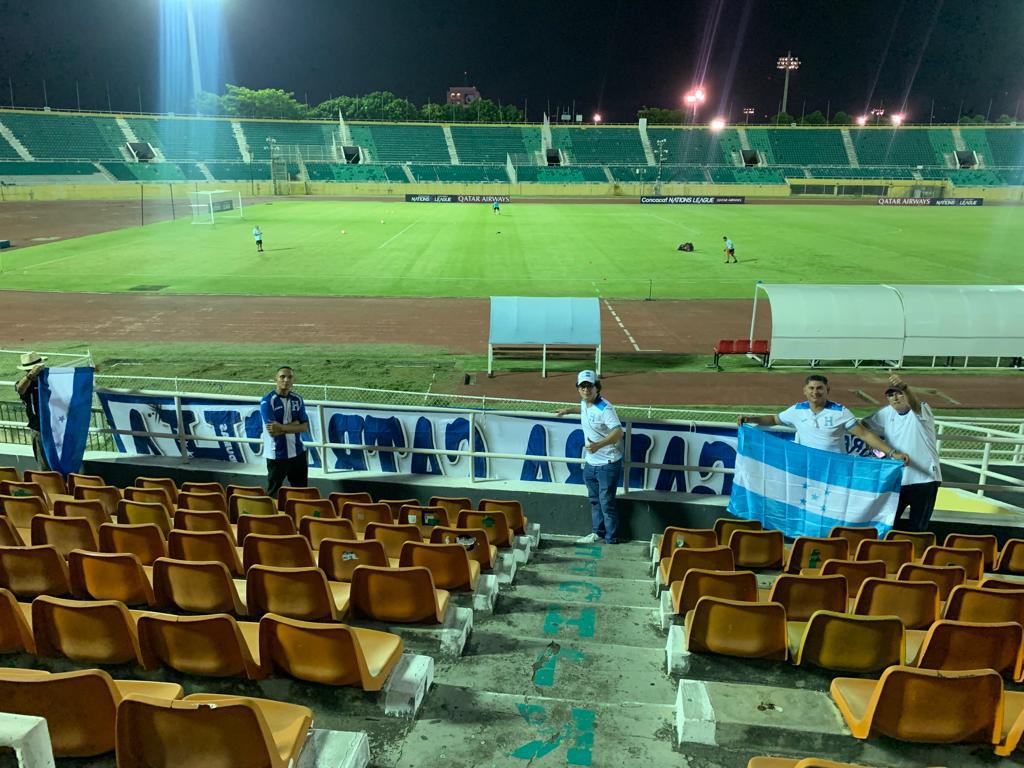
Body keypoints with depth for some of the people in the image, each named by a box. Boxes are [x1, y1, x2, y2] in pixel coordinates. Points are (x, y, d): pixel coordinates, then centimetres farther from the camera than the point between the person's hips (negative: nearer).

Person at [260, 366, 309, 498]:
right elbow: (272, 431, -21)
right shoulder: (267, 401, -13)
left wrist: (282, 428, -18)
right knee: (273, 493, 9)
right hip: (277, 455, -5)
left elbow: (305, 427, -5)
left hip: (298, 452, 5)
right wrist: (294, 424, -12)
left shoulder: (298, 399, 3)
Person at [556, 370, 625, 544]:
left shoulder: (605, 409, -24)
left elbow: (618, 432, -34)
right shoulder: (584, 403, 3)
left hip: (608, 464, -9)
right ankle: (597, 533, 36)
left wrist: (599, 445, -45)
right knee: (594, 500, 21)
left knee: (607, 503, -1)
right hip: (590, 463, 9)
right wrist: (568, 410, 30)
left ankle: (611, 541, 12)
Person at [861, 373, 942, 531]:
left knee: (918, 526, 5)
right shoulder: (887, 413, 4)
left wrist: (903, 385, -55)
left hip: (924, 478, -5)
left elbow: (915, 403, -36)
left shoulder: (921, 411, -12)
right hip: (896, 479, 5)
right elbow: (864, 425, 14)